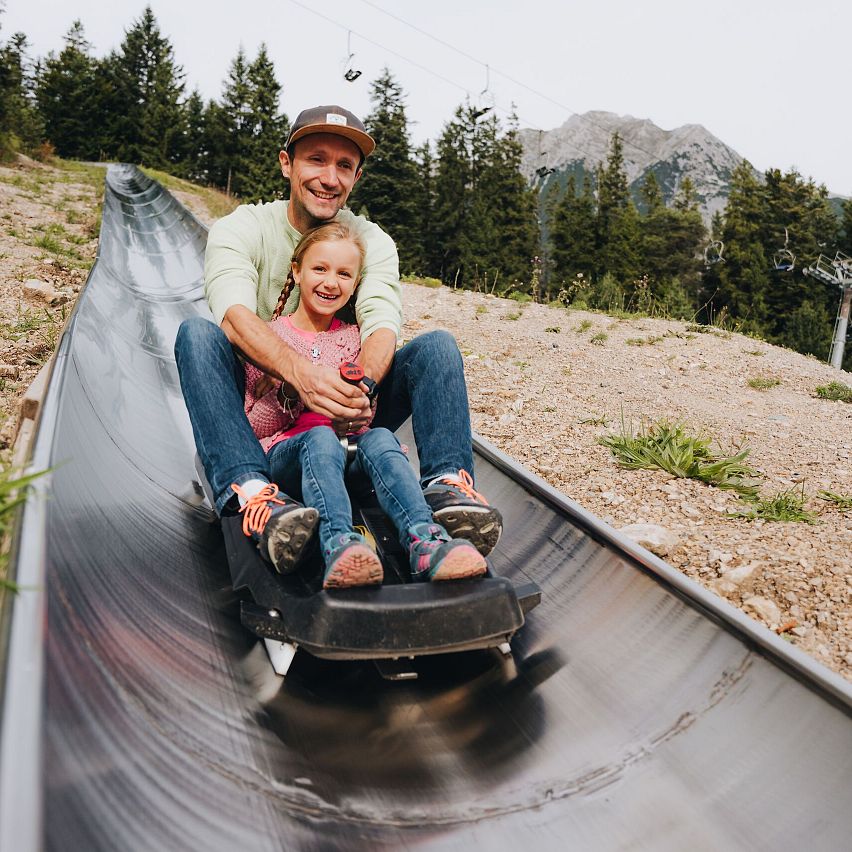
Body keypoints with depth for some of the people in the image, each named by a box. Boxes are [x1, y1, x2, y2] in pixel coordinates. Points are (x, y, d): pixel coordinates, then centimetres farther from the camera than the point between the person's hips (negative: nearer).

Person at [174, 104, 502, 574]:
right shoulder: (241, 228, -3)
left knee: (437, 346, -16)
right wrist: (299, 372, -45)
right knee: (196, 332, -28)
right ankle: (251, 490, -46)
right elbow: (235, 314, -24)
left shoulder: (374, 242, 3)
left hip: (345, 415, 2)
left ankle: (447, 483, -35)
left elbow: (382, 325, -16)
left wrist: (360, 387, -39)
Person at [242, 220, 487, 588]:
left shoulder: (352, 338, 16)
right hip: (283, 451, -2)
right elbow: (254, 427, 2)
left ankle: (425, 542, -52)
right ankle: (338, 545, -59)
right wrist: (289, 394, -16)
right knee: (320, 438, -37)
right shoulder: (271, 334, 7)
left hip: (346, 450, 3)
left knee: (379, 438, -32)